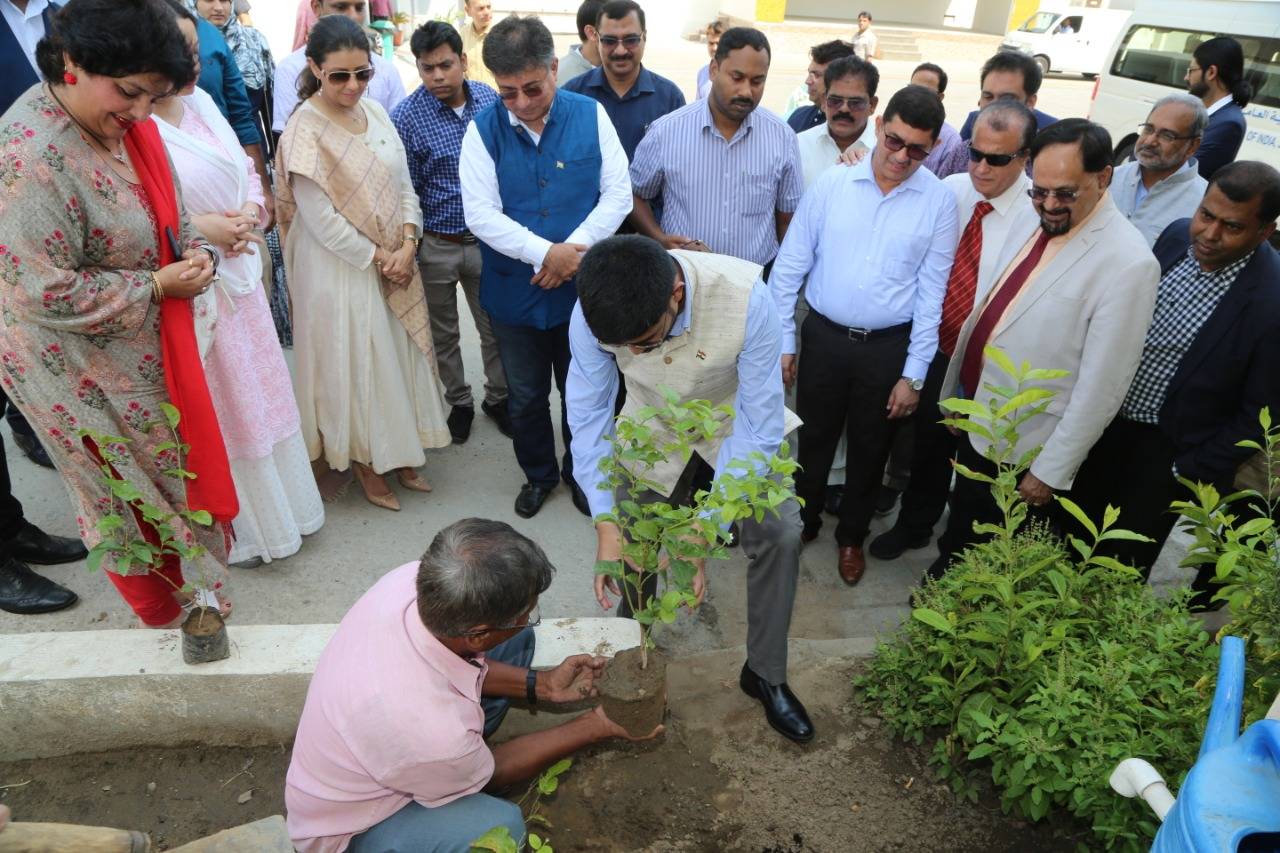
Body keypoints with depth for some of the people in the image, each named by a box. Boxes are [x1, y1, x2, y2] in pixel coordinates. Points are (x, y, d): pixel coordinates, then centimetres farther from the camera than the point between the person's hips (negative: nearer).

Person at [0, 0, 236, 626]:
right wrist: (155, 287, -21)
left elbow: (165, 213, 10)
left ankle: (188, 585, 45)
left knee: (171, 466, 22)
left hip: (147, 346, 7)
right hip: (79, 367, -7)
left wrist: (194, 252, -10)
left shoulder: (126, 121, -4)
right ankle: (164, 615, 36)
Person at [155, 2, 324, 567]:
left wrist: (251, 210, -5)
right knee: (216, 410, 7)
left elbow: (245, 170, 14)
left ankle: (280, 506, 37)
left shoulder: (200, 102, 6)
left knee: (259, 391, 18)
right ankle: (236, 530, 26)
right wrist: (197, 229, -21)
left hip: (238, 275, 7)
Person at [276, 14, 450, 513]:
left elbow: (404, 186, 5)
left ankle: (399, 454, 31)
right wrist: (378, 257, -13)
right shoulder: (305, 130, -15)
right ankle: (365, 465, 25)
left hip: (396, 263, 6)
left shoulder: (375, 113, 4)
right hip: (340, 268, -6)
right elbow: (320, 218, -17)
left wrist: (407, 246, -9)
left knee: (398, 355, 14)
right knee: (355, 363, 6)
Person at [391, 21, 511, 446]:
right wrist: (408, 252, -6)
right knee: (443, 335, 14)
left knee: (495, 328, 14)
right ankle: (459, 403, 35)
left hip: (488, 239, 2)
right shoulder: (405, 117, -12)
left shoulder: (492, 100, -3)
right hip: (436, 246, -2)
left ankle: (497, 397, 36)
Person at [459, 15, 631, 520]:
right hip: (514, 292, 0)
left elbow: (618, 195, -6)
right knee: (525, 397, 17)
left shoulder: (591, 116, -7)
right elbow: (480, 214, -13)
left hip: (582, 288, 0)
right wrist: (545, 253, -24)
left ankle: (580, 473, 39)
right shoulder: (483, 130, -8)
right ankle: (538, 474, 40)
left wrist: (575, 249, -20)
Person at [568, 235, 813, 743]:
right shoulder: (593, 315, -32)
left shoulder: (746, 298, -39)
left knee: (780, 535, -11)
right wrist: (606, 526, -28)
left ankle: (765, 674, 13)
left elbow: (760, 423, -31)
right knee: (631, 539, -2)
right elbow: (589, 417, -21)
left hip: (736, 424, -1)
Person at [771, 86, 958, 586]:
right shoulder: (831, 184, -6)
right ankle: (803, 521, 40)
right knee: (813, 438, 16)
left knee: (870, 447, 16)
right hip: (824, 337, 0)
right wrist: (782, 342, -2)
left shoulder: (939, 201, -6)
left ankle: (851, 535, 39)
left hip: (889, 347, 0)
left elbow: (932, 292, -4)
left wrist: (914, 373, -4)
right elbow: (789, 267, -2)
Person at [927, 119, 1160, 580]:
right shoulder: (1035, 224, 1)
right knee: (956, 543, 27)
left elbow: (1101, 385, -21)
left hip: (1024, 450, -7)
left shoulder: (1128, 263, -22)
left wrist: (1051, 471, -15)